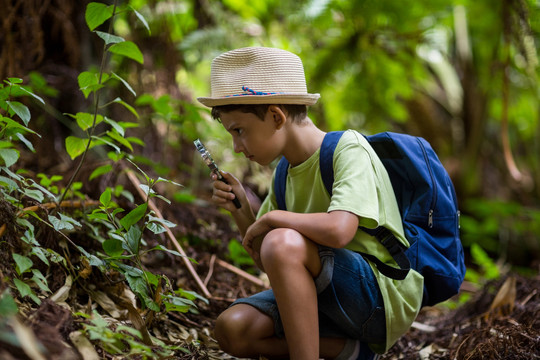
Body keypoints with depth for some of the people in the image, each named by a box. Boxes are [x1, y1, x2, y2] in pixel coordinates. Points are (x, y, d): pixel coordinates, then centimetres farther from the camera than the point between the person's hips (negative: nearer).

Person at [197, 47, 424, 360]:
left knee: (283, 243, -30)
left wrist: (271, 217, -17)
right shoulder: (286, 172, 9)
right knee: (232, 329, -12)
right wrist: (241, 210, -2)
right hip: (328, 298, 8)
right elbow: (266, 261, 14)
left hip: (387, 297, -8)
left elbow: (338, 230, -33)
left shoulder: (348, 149, -14)